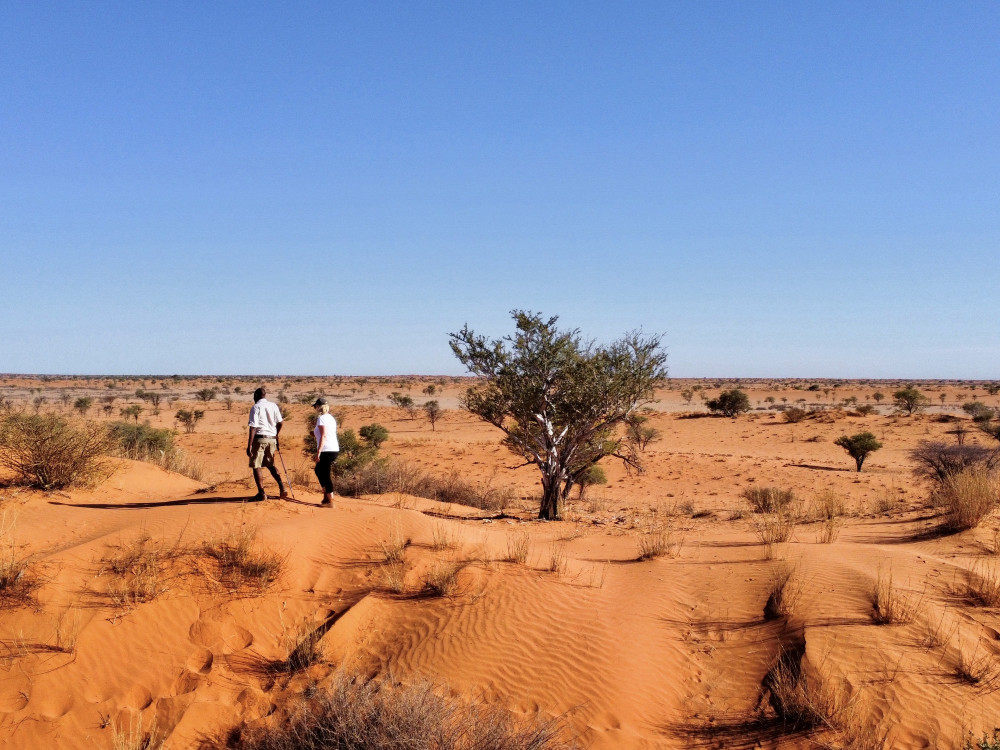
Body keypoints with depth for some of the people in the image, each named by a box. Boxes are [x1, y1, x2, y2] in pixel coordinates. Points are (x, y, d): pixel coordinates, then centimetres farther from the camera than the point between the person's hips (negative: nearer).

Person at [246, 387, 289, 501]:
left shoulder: (255, 407, -8)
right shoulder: (274, 406, 9)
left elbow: (253, 427, -14)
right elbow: (279, 423, 11)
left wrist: (249, 445, -15)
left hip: (260, 438, -6)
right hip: (272, 439, 6)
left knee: (256, 466, 3)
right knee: (270, 464, 20)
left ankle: (261, 493, 0)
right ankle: (281, 487, 6)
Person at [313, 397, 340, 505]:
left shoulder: (321, 418, -9)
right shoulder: (331, 417, 18)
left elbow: (323, 436, -18)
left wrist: (318, 452, -19)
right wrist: (316, 434, 27)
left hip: (326, 450, -10)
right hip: (335, 449, 10)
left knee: (326, 474, -4)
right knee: (319, 470, 23)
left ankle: (330, 500, -4)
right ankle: (326, 494, 23)